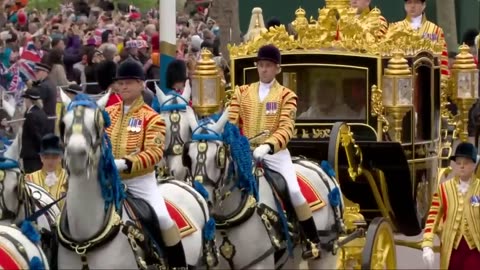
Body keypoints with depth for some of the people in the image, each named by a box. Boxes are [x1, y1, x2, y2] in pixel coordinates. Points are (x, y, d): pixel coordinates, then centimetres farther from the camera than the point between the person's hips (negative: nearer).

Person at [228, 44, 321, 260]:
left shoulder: (286, 96, 1)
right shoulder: (242, 93, 10)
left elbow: (286, 129, -11)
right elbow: (231, 123, 4)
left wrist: (268, 146, -28)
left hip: (275, 152, -3)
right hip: (247, 151, 3)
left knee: (293, 190, -18)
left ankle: (313, 240, -8)